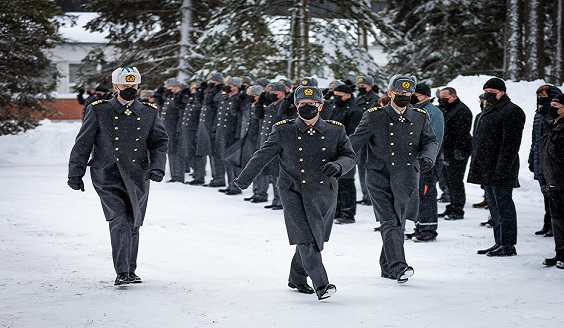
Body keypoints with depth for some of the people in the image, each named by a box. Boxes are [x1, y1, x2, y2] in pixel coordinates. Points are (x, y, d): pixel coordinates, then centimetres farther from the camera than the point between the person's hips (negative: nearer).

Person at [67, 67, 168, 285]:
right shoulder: (99, 111, 0)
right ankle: (122, 273, -18)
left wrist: (157, 167, -5)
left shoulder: (150, 113, 8)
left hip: (137, 177, 3)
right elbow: (83, 144, 4)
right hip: (108, 177, -3)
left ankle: (130, 271, 23)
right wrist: (75, 173, 3)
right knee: (120, 222, -17)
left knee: (133, 224, 10)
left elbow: (160, 143, 12)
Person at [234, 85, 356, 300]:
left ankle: (297, 279, 31)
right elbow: (262, 156, 8)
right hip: (294, 193, -3)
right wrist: (244, 179, 14)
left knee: (314, 238, 11)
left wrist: (338, 165, -19)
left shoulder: (336, 131, 5)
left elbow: (350, 157, 4)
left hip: (324, 195, 3)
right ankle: (321, 285, -16)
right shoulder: (283, 131, 1)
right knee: (305, 238, -15)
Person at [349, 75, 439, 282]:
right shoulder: (374, 117, -1)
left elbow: (431, 141, 10)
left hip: (406, 181, 3)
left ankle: (387, 267, 22)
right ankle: (398, 267, -24)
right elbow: (356, 141, -3)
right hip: (379, 179, -3)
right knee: (389, 223, -14)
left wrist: (427, 157, -13)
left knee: (398, 224, 7)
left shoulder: (420, 117, 10)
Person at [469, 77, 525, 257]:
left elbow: (510, 144, -18)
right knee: (494, 207, 13)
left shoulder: (511, 112, -11)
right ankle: (500, 243, 19)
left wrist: (502, 169, -24)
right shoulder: (489, 111, 19)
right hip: (486, 170, 10)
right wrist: (477, 167, 20)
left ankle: (508, 245, -4)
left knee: (503, 205, -7)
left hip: (500, 170, -10)